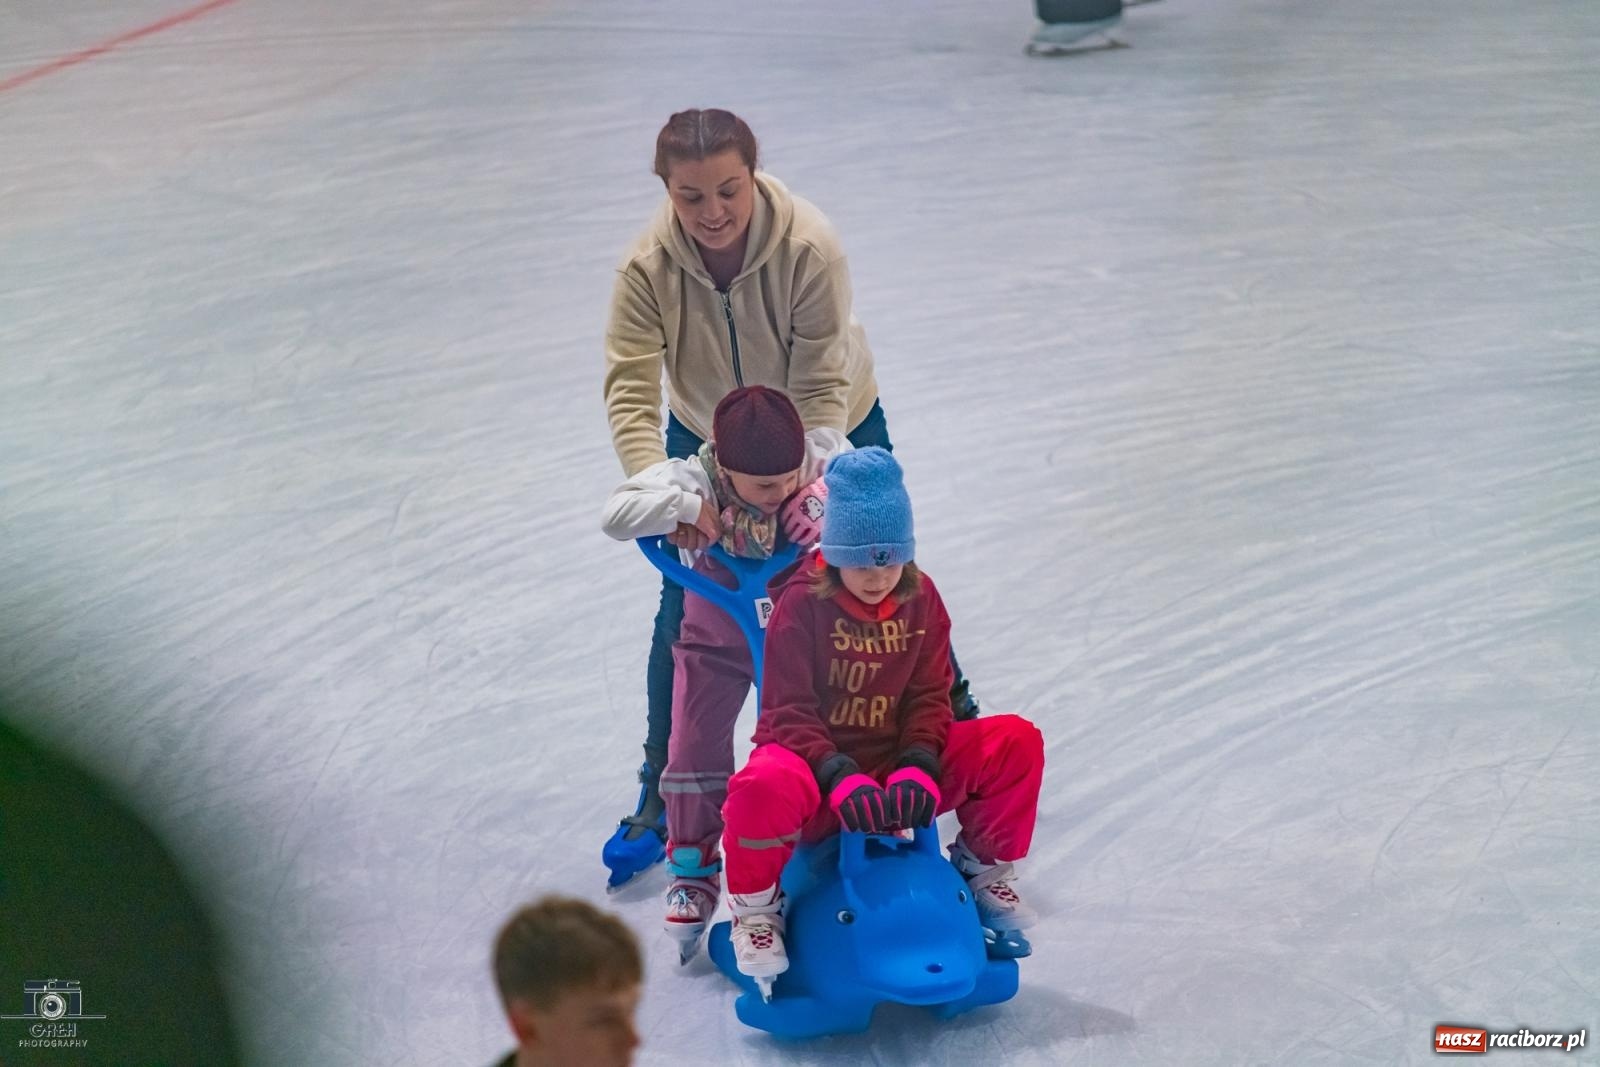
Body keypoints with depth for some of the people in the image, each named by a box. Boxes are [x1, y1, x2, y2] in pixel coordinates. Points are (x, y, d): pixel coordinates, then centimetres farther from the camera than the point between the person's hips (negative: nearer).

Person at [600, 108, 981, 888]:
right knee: (684, 613, 0)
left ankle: (953, 708, 39)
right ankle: (659, 796, 13)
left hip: (832, 430, -1)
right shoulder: (647, 267, -29)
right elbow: (631, 392, -32)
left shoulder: (809, 247, -34)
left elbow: (822, 389, -32)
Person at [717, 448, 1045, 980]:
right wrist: (839, 777, -28)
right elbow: (788, 712, -14)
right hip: (819, 763, -4)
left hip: (897, 767, 4)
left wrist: (919, 766, -17)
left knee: (1017, 741, -14)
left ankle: (983, 869, 11)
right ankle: (755, 908, -9)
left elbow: (930, 695, 2)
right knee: (762, 787, -41)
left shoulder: (920, 598, 1)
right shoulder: (802, 602, -12)